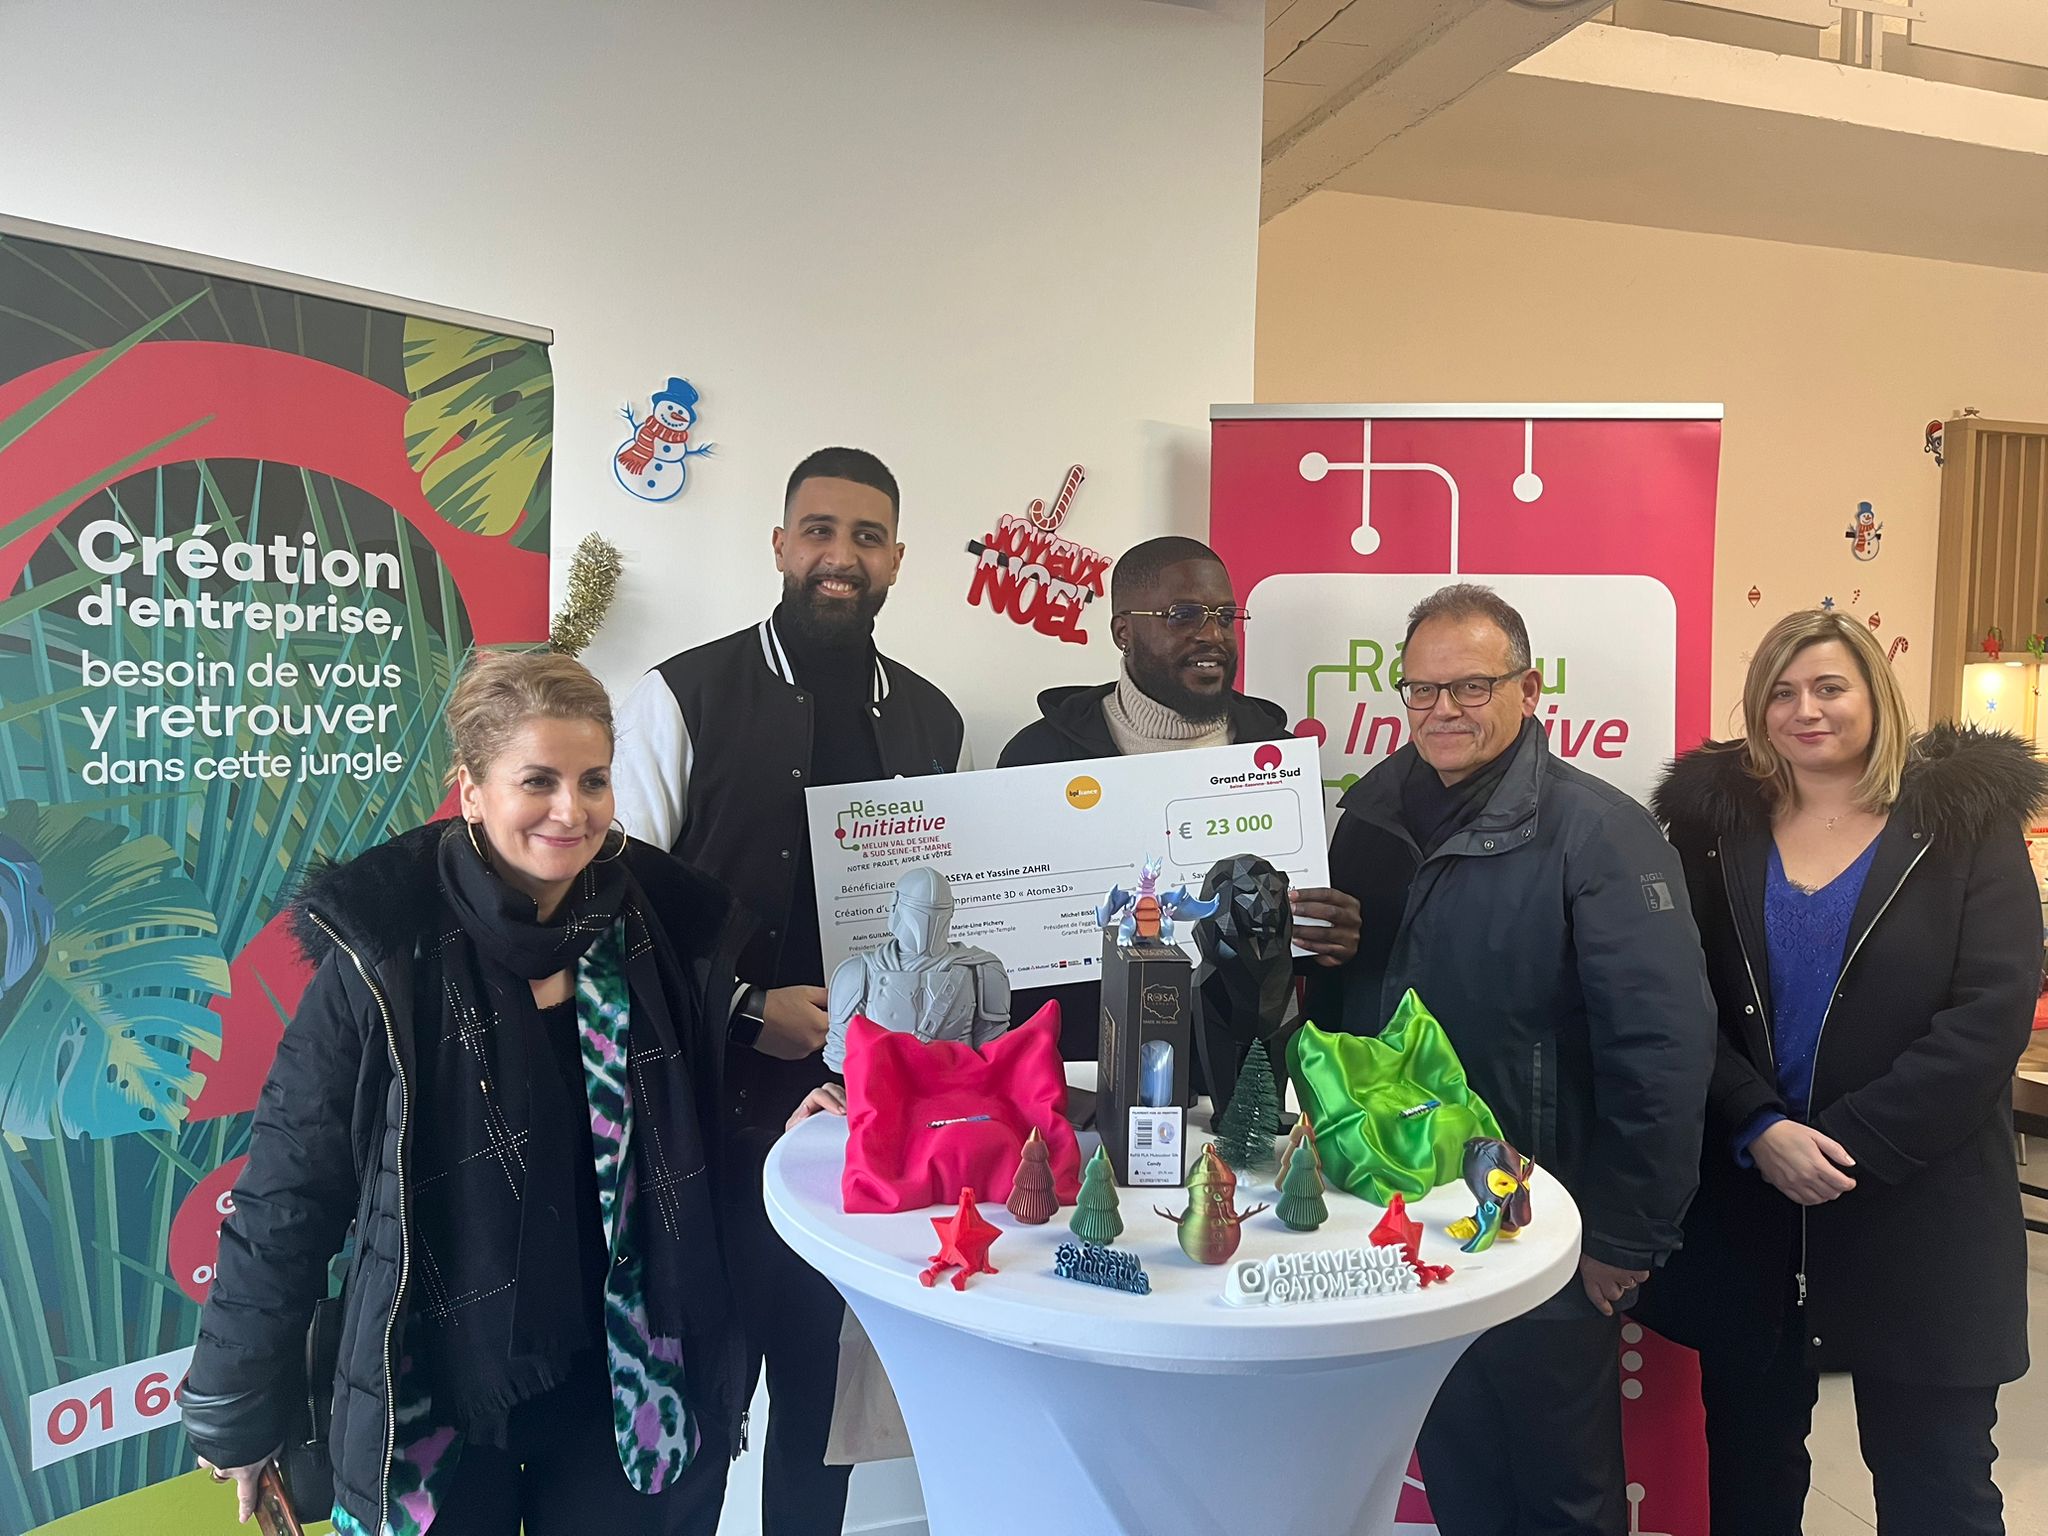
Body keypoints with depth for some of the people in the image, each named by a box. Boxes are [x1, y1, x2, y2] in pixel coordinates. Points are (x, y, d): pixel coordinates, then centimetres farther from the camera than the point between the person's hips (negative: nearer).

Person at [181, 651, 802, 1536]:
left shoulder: (669, 930, -7)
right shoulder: (387, 951, -15)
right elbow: (289, 1189, -8)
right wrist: (238, 1409, -2)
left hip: (626, 1378, 2)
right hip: (436, 1387, -2)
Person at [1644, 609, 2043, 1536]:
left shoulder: (1968, 820, 0)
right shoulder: (1714, 821, 5)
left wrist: (1849, 1143, -15)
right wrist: (1760, 1129, -15)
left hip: (1918, 1210, -1)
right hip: (1744, 1209, 2)